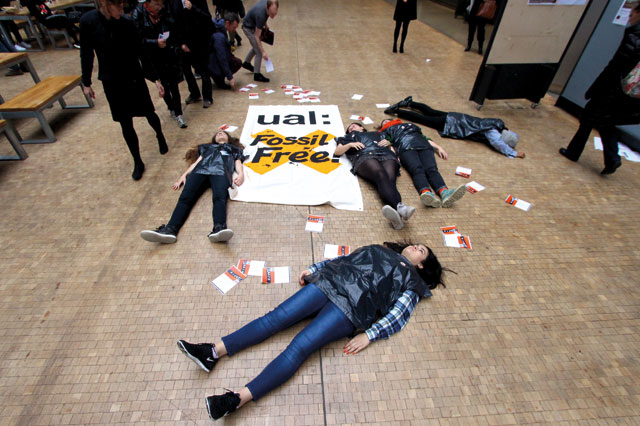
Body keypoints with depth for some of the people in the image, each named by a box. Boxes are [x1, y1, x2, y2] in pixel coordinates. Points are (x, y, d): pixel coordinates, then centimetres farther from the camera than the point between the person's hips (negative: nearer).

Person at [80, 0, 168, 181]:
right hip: (111, 81, 0)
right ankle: (138, 162, 16)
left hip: (134, 77, 0)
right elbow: (86, 53, -2)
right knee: (126, 124, 3)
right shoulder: (88, 21, -10)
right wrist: (86, 82, 2)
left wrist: (155, 79, -4)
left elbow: (141, 53, -1)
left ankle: (160, 136, 46)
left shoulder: (126, 24, -9)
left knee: (149, 113, 12)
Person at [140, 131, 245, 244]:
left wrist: (241, 174, -4)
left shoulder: (234, 148, 37)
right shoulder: (207, 147, 42)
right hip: (200, 170, 3)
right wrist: (184, 175, 11)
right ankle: (170, 230, -44)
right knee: (185, 197, -25)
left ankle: (219, 228, -61)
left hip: (221, 171, -3)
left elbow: (238, 163, 20)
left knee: (220, 197, -36)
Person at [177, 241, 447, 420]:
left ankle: (237, 400, -27)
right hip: (327, 284, 5)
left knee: (299, 347, -21)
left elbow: (397, 316, 3)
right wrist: (313, 269, 13)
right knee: (277, 317, -12)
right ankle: (213, 352, -13)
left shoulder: (412, 280, 17)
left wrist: (369, 334, -11)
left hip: (351, 307, -4)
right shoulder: (378, 250, 31)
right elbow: (341, 259, 25)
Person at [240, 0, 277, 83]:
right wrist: (263, 52, -38)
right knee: (259, 52, -11)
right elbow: (257, 36, -33)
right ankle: (257, 75, 2)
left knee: (257, 47, 26)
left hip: (254, 25, 8)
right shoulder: (260, 14, -38)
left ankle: (246, 63, 46)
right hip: (249, 28, -8)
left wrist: (265, 24, 7)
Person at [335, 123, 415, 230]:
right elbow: (337, 152, 25)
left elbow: (392, 148, 37)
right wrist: (350, 144, 9)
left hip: (386, 156, 2)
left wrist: (387, 142, 15)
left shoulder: (376, 134, 43)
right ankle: (400, 207, -64)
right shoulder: (348, 137, 41)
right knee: (381, 175, -37)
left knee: (390, 179, -33)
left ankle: (398, 212, -63)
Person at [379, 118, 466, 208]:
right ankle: (426, 193, -62)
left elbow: (425, 137, 34)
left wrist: (439, 147, 19)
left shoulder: (410, 125, 44)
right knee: (417, 169, -34)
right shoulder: (386, 131, 34)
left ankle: (445, 193, -56)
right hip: (405, 148, -2)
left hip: (424, 146, 2)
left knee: (431, 169, -29)